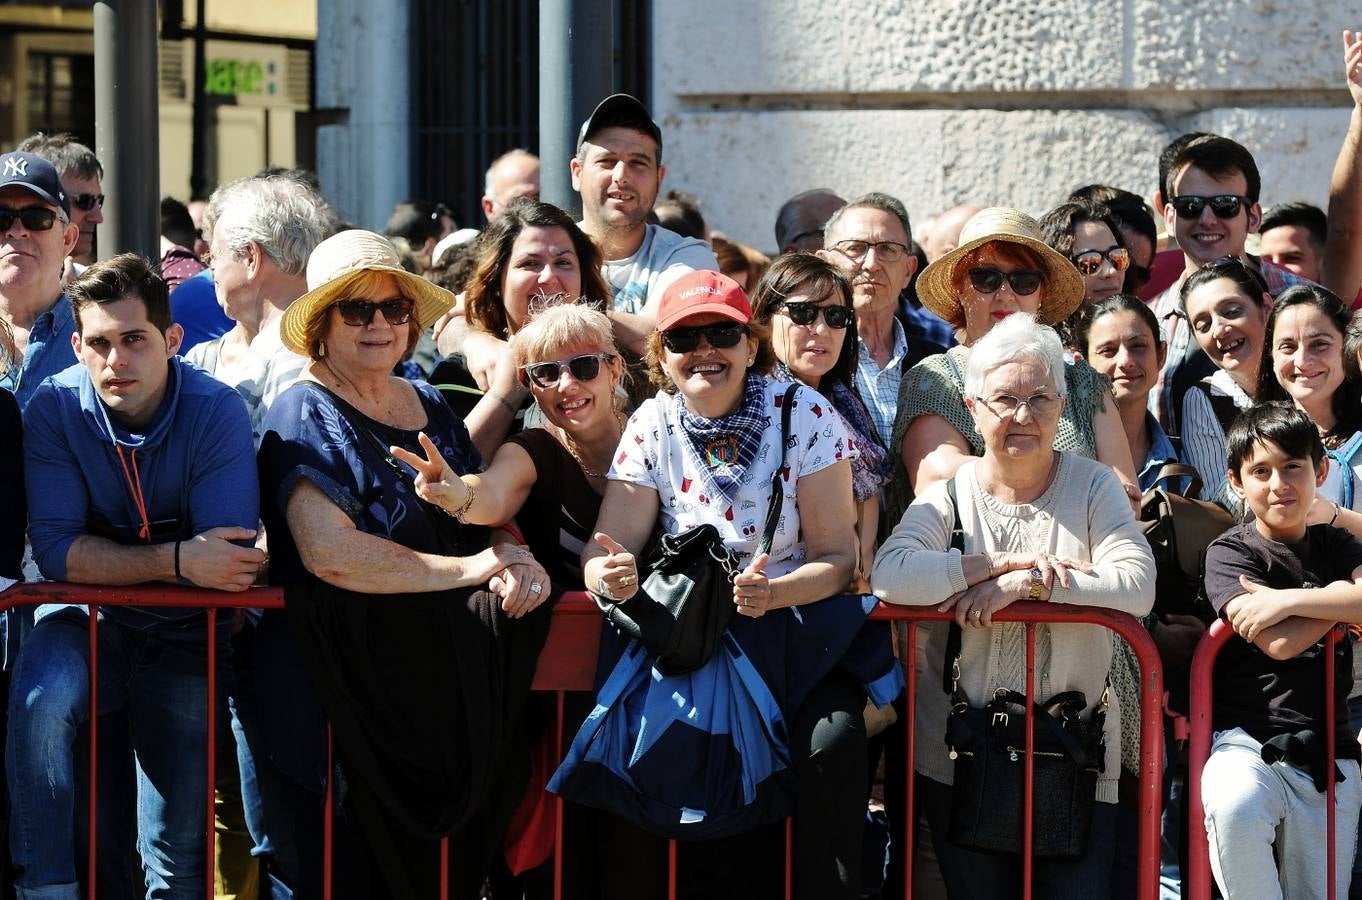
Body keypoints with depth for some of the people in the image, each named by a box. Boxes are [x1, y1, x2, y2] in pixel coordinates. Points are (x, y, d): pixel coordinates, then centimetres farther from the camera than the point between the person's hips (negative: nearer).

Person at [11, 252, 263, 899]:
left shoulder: (216, 412, -14)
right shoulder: (56, 407, -11)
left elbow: (231, 565, -20)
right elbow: (57, 550, -18)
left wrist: (111, 563, -22)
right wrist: (177, 561, -29)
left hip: (184, 635, 0)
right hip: (87, 617, 0)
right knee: (38, 701, -32)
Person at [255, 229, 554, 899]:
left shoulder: (431, 408, 15)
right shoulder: (304, 417, -6)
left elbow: (493, 514, 17)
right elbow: (331, 552, -21)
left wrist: (521, 563, -8)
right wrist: (471, 568, -17)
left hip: (451, 683, 6)